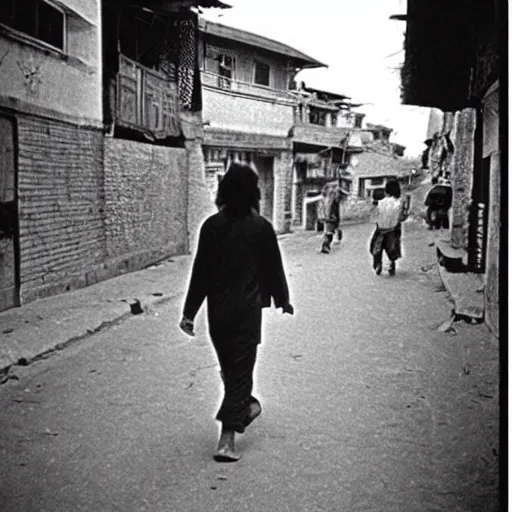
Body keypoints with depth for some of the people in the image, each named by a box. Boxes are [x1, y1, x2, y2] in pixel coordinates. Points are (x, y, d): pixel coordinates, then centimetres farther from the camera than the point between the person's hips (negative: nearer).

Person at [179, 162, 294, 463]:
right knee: (240, 370, 1)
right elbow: (274, 268, 2)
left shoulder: (212, 226, -6)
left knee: (230, 367, 22)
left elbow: (201, 271, -6)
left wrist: (190, 311, -1)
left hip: (218, 311, 2)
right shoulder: (261, 227, -7)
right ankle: (227, 440, -3)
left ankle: (247, 406, 45)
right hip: (248, 309, -2)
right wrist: (283, 300, 18)